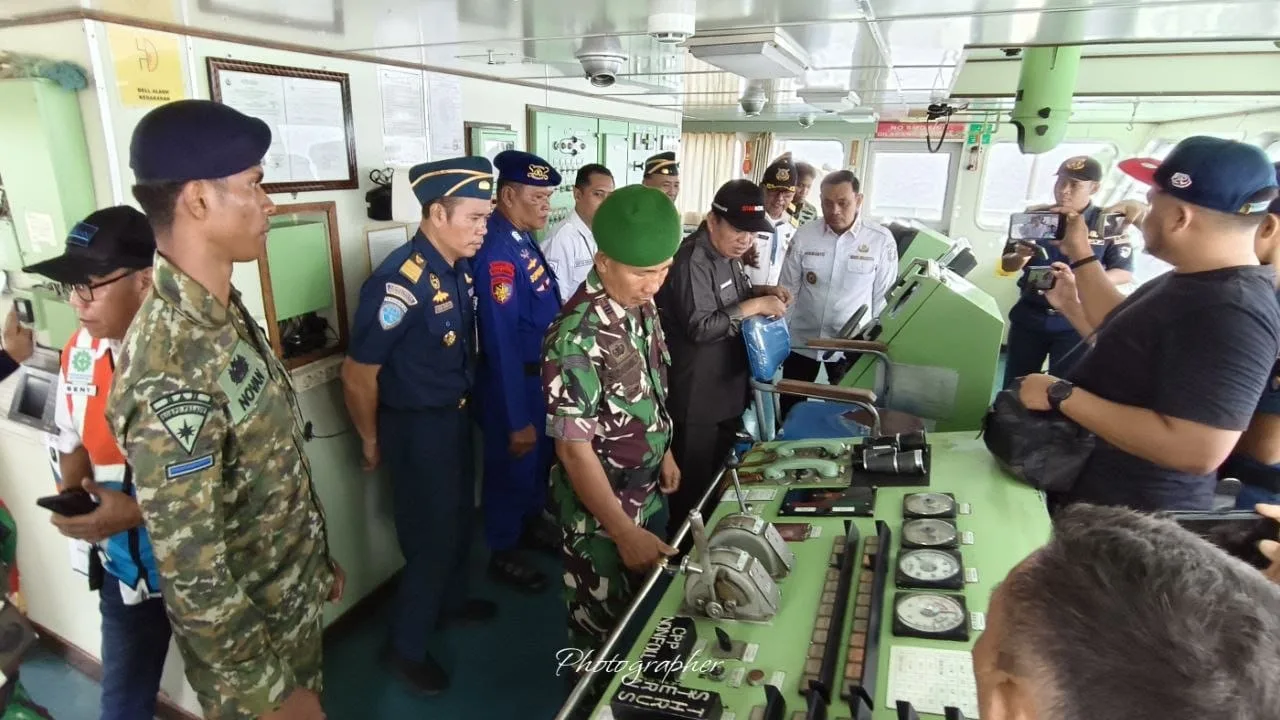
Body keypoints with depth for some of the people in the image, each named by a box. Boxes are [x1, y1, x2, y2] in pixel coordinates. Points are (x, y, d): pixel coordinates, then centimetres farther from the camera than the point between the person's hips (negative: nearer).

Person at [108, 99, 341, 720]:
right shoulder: (169, 374, -32)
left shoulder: (224, 313, -3)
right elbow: (194, 578, -27)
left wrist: (321, 558, 13)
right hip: (245, 630, -7)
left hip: (294, 594, 8)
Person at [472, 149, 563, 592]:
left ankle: (532, 523, 50)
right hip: (514, 380, -9)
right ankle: (503, 553, 35)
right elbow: (501, 341, -27)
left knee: (542, 456, 26)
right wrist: (517, 419, -23)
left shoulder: (524, 237, 1)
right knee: (512, 464, 12)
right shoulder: (497, 250, -27)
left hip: (543, 373, 9)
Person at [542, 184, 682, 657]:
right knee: (603, 623, 15)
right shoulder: (577, 338, -30)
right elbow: (574, 450, -27)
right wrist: (624, 532, -25)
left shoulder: (642, 305, -4)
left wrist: (665, 453, 11)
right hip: (599, 504, -8)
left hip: (648, 491, 8)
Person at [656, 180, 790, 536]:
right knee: (693, 484, 6)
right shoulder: (692, 261, -22)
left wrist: (762, 292, 3)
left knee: (721, 474, 23)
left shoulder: (727, 252, 8)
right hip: (697, 397, -10)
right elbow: (700, 327, -26)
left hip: (729, 388, 10)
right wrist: (754, 306, -24)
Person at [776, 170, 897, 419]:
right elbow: (787, 288, 1)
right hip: (802, 339, 2)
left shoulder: (881, 240, -11)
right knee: (790, 409, 15)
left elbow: (883, 297, -3)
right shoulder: (804, 235, -6)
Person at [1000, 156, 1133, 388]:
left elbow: (1124, 272, -2)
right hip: (1029, 316, 2)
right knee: (1014, 386, 9)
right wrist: (1020, 258, -20)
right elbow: (1007, 264, 4)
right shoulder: (1035, 216, 0)